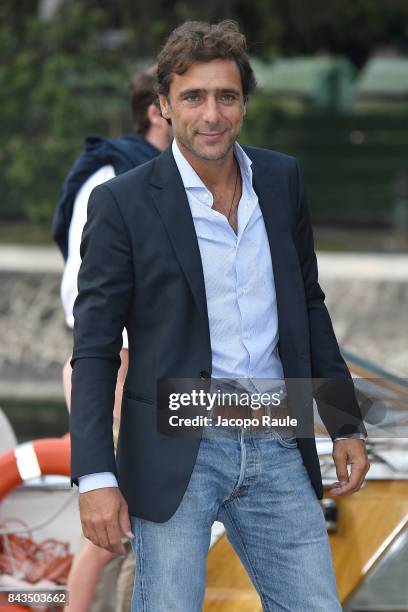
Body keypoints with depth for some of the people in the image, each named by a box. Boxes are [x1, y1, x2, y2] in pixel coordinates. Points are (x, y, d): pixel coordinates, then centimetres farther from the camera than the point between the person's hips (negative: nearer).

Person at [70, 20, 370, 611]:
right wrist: (95, 478, -14)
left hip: (276, 451, 4)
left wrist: (346, 424, 16)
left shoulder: (282, 179, 7)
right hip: (176, 452, -4)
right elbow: (94, 351, -6)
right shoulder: (123, 202, -7)